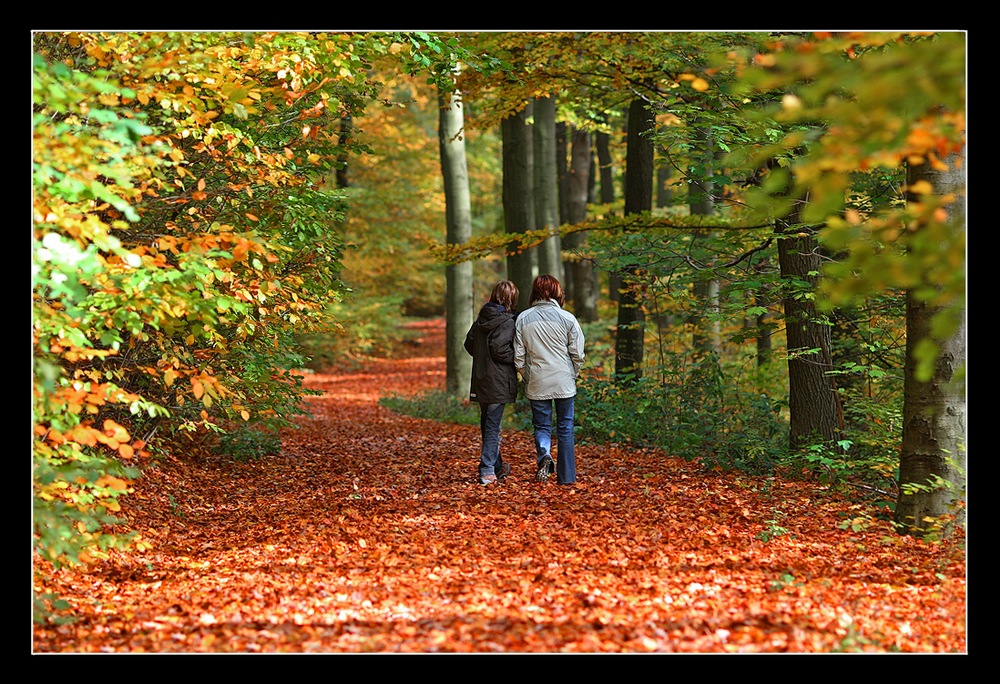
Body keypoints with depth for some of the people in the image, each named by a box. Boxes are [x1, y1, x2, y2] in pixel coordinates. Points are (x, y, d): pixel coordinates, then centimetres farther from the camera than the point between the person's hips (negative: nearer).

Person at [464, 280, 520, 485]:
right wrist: (517, 358, -8)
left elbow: (469, 343, 9)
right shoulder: (507, 321, -14)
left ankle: (497, 467, 28)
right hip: (498, 382, -7)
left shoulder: (482, 318, 8)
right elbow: (498, 348, -22)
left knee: (487, 424, 16)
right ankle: (487, 471, -6)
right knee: (493, 426, -3)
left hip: (480, 379, 7)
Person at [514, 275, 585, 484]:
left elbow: (518, 357, 1)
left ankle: (544, 455, -17)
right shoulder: (567, 318, -6)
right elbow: (578, 355, -4)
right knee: (565, 428, 9)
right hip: (564, 381, -1)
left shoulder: (523, 318, -1)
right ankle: (566, 475, 11)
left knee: (541, 425, 12)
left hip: (537, 383, 1)